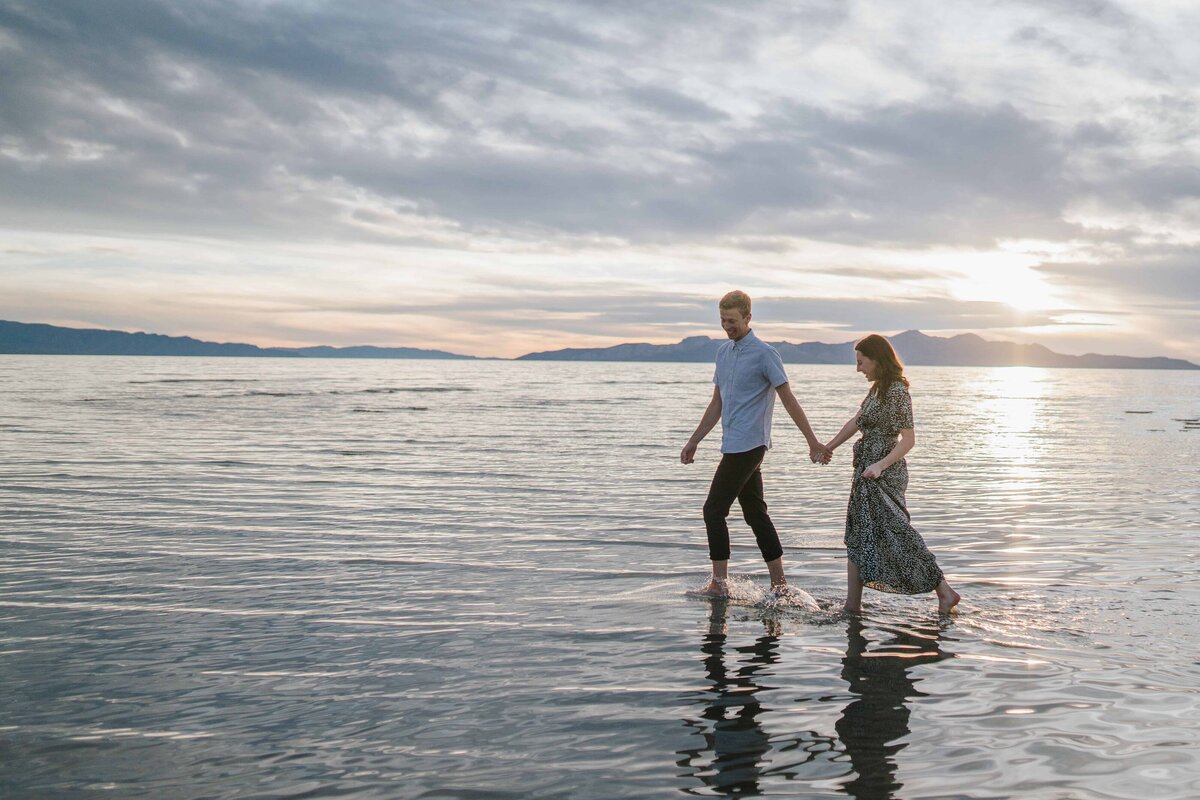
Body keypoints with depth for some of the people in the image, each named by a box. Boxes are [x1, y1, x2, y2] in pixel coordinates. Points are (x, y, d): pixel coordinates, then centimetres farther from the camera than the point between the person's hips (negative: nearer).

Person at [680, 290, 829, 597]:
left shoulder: (764, 354, -9)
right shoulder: (723, 352, 15)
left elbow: (789, 400, -9)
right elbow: (717, 403, 21)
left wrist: (813, 443, -9)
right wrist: (694, 441, 21)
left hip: (747, 445, -8)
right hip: (734, 445, 8)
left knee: (714, 510, -7)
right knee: (755, 513, 9)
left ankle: (719, 583, 0)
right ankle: (779, 582, 14)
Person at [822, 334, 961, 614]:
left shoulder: (896, 391, -16)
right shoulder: (877, 389, 12)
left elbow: (908, 439, -19)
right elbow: (856, 422, 23)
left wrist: (880, 465, -29)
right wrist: (828, 448, 28)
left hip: (884, 475, -10)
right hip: (866, 473, 10)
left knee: (897, 536, -6)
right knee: (858, 537, 10)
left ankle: (945, 593, 4)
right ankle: (852, 605, 14)